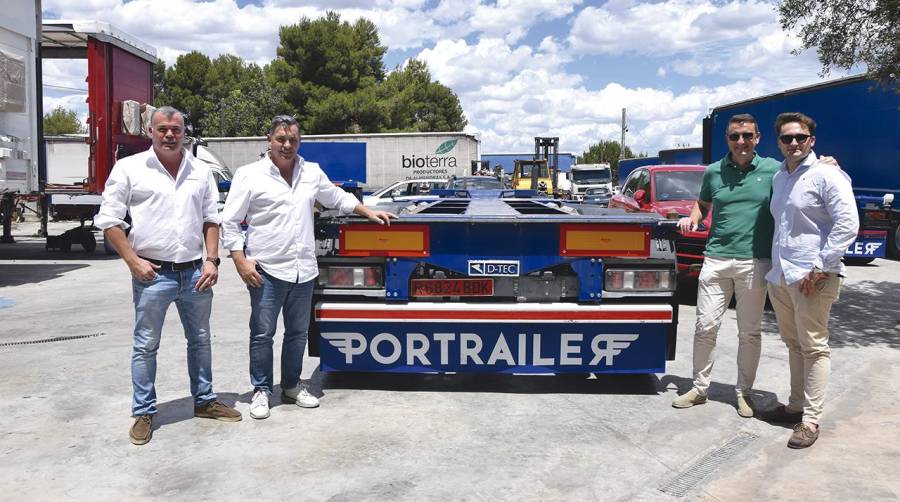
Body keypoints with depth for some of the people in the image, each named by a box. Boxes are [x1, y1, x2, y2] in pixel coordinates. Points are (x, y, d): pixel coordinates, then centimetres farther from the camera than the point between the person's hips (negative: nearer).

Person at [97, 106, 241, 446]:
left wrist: (212, 260, 1)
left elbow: (211, 220, 13)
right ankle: (143, 413, 18)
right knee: (146, 346, 5)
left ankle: (205, 401, 29)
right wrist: (133, 261, -11)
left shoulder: (199, 171, 9)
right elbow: (109, 220, -3)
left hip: (195, 273, 4)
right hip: (153, 274, -4)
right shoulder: (129, 169, -3)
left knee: (200, 340, 14)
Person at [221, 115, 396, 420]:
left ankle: (291, 387, 28)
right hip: (266, 270, -4)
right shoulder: (250, 175, -3)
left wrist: (369, 213, 18)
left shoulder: (312, 172, 10)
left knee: (298, 333, 13)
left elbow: (338, 198, 25)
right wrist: (240, 261, -10)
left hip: (303, 270, 4)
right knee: (262, 334, 3)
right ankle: (261, 390, 18)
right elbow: (230, 222, -2)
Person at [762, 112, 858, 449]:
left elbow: (848, 224, -14)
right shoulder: (778, 177, 15)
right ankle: (796, 405, 26)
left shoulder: (826, 175, -8)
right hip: (779, 276, 7)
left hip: (811, 278, -7)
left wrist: (821, 267, -17)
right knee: (793, 344, 15)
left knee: (814, 347, -2)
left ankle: (810, 420, 3)